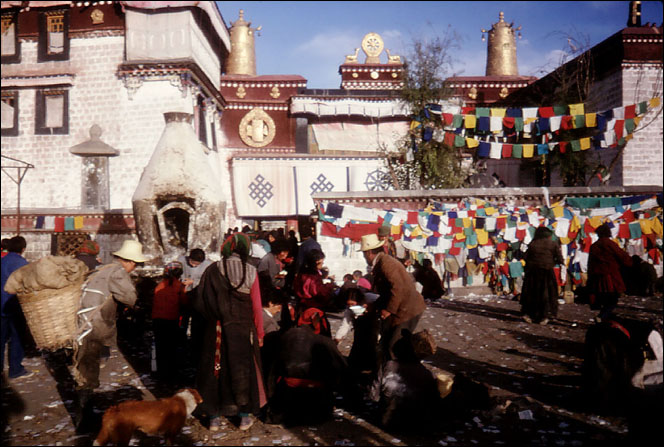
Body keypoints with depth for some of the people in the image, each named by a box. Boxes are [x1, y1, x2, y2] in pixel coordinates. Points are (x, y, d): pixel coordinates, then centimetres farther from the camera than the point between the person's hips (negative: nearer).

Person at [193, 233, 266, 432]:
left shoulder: (213, 270, -7)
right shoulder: (251, 272, -8)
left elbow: (199, 303, -5)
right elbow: (257, 307, -5)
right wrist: (259, 334, 5)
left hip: (216, 330, 1)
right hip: (242, 330, 0)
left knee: (215, 369, 13)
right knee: (242, 369, 13)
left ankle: (214, 417, 22)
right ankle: (244, 416, 22)